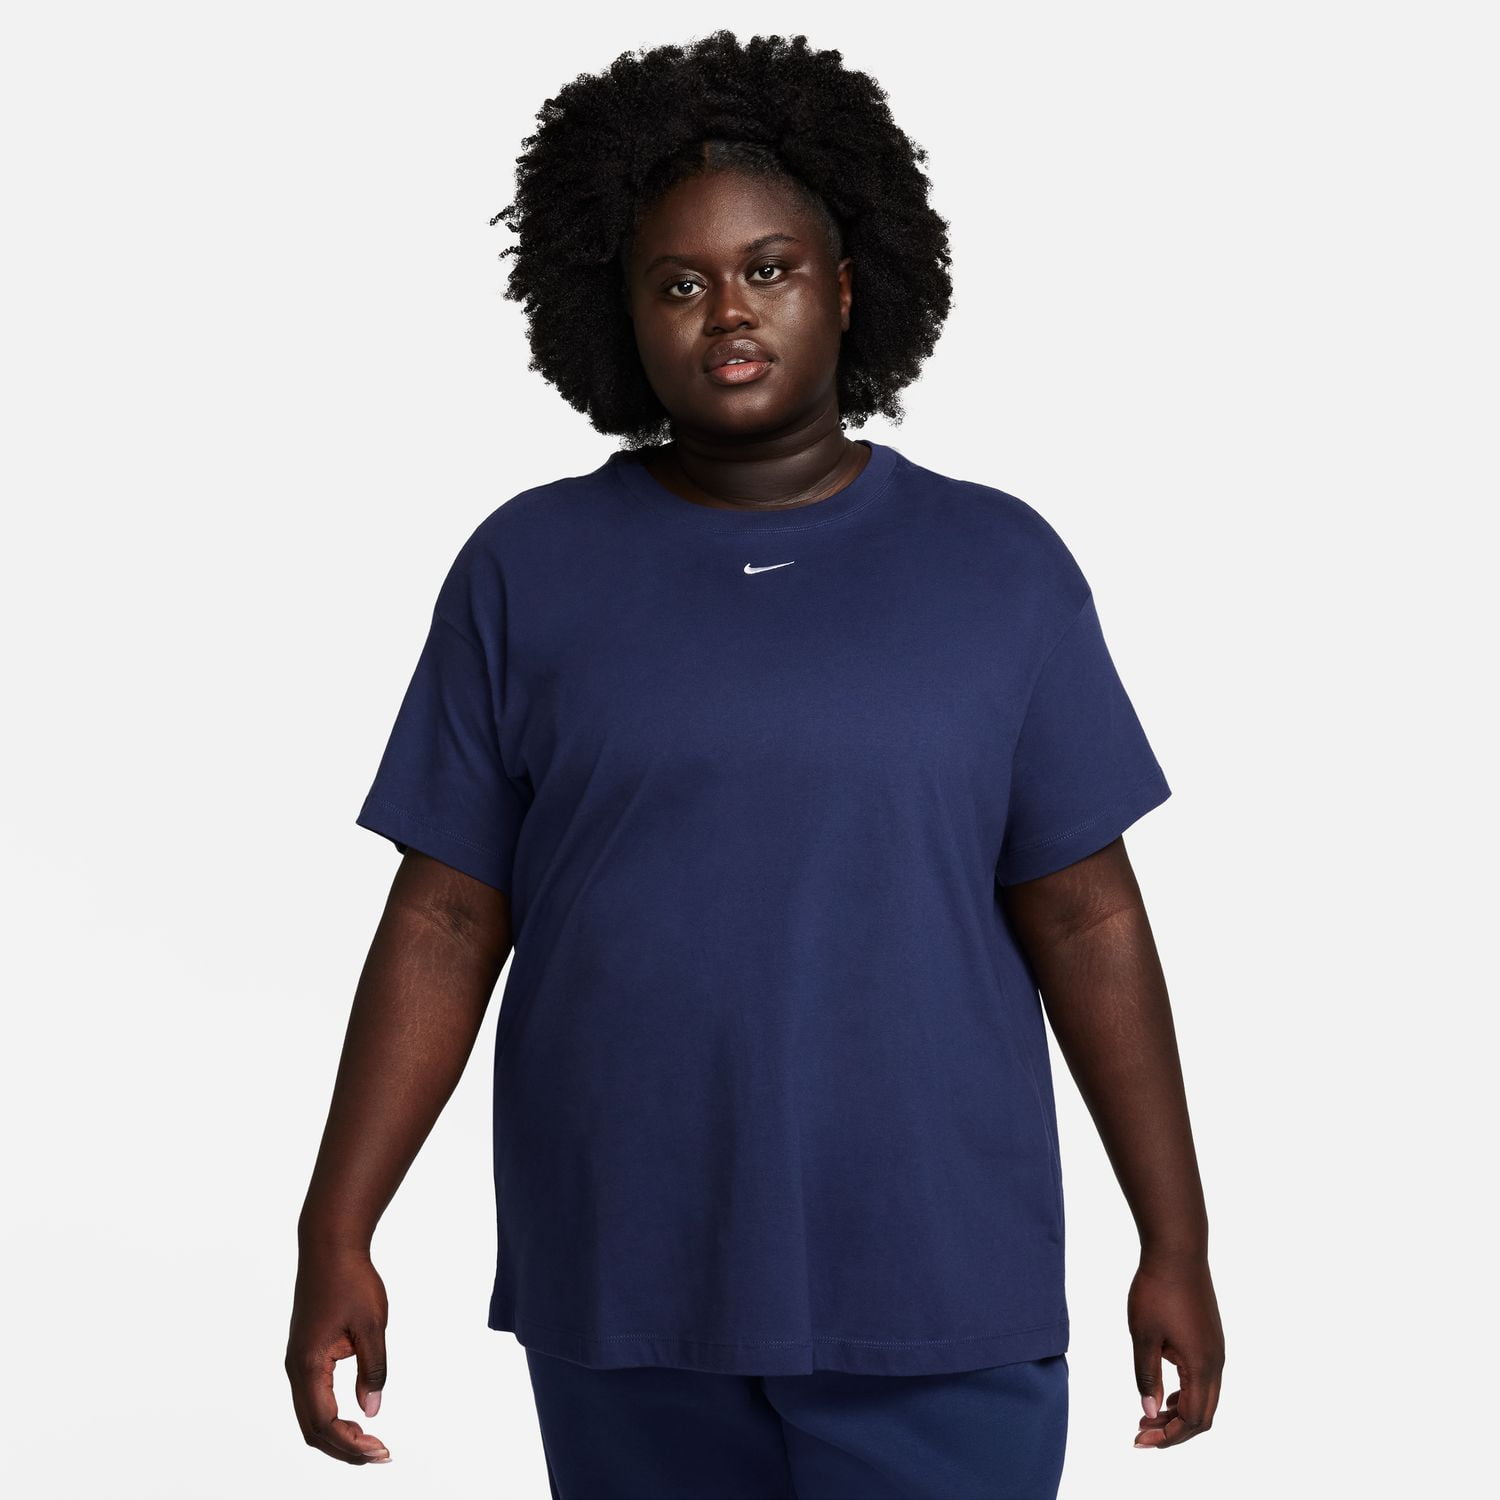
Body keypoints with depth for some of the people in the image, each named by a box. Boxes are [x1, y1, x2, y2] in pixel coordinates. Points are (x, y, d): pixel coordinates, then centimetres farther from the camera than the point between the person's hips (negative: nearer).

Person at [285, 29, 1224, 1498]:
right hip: (623, 1316, 1)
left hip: (938, 1311, 0)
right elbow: (445, 923, 2)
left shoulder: (1000, 566, 3)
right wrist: (336, 1234, -3)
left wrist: (1175, 1244, 2)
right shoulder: (526, 569, 3)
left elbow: (1086, 922, 3)